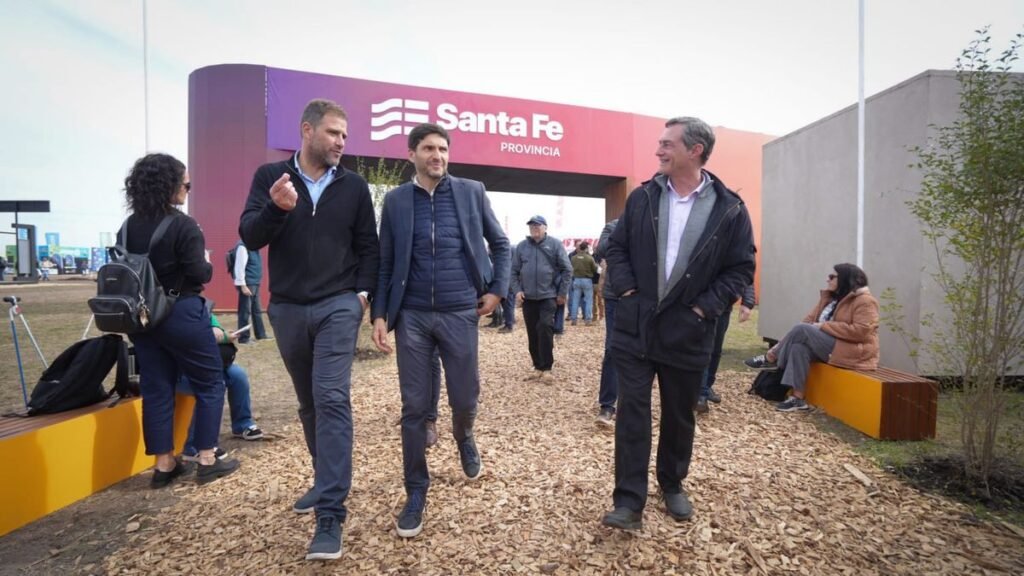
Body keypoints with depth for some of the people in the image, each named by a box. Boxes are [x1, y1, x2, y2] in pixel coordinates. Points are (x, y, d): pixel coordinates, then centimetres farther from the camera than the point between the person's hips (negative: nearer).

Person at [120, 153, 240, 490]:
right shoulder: (182, 225, -16)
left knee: (156, 389, 12)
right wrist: (208, 265, 3)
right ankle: (207, 461, 10)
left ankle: (164, 465, 20)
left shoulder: (128, 227, 6)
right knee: (210, 383, 6)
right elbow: (199, 274, -17)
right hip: (181, 314, -7)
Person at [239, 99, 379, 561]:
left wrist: (364, 292, -4)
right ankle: (325, 482, 34)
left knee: (332, 399, -13)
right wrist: (276, 208, -23)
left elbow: (368, 245, 8)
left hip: (337, 306, -2)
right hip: (287, 309, 3)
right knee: (309, 402, 15)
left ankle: (330, 516, -9)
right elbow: (249, 237, -5)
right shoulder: (269, 176, 4)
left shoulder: (354, 186, 4)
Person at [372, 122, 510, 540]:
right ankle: (416, 492, 23)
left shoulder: (472, 192, 3)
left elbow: (500, 243, 11)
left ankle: (464, 439, 46)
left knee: (465, 399, 9)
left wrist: (498, 289, 2)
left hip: (460, 314, 0)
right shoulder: (395, 200, 4)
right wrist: (380, 314, -1)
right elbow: (385, 263, 6)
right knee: (414, 408, 5)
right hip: (411, 316, 1)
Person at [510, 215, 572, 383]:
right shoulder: (521, 246, 6)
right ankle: (538, 366, 20)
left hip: (548, 296, -3)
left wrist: (562, 293, -4)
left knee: (545, 327, -15)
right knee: (532, 333, 7)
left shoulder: (554, 244, -1)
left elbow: (567, 269, -1)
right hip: (528, 297, 3)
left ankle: (546, 368, -5)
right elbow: (514, 271, 10)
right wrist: (517, 290, -3)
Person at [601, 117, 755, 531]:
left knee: (679, 416, 15)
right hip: (635, 327, 1)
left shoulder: (729, 209, -2)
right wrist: (626, 290, -6)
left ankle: (673, 485, 38)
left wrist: (706, 307, -8)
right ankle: (629, 501, 10)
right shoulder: (642, 198, 3)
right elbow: (617, 248, 7)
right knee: (631, 412, 0)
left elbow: (741, 268, 1)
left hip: (687, 331, 0)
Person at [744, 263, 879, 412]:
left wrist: (824, 326, -19)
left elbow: (860, 331, -22)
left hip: (853, 352, -8)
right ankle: (798, 398, -26)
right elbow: (811, 318, 8)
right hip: (829, 346, 8)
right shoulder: (831, 297, 16)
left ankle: (770, 359, -9)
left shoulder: (865, 302, -9)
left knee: (802, 330, -25)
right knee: (799, 347, -24)